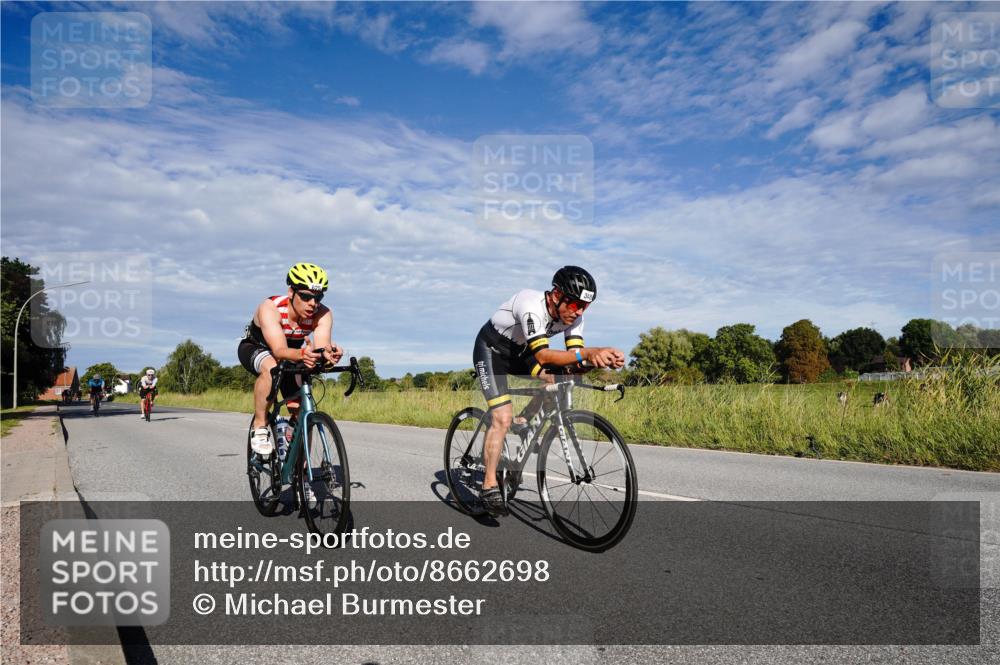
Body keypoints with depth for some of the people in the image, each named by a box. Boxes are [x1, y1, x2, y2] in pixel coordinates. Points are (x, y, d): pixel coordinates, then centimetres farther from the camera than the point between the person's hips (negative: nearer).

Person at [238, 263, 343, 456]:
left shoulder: (323, 314, -28)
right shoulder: (270, 308, -37)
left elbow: (321, 347, -42)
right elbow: (279, 350, -48)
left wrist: (328, 353, -66)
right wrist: (302, 354, -69)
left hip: (291, 353, 4)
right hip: (255, 348, -3)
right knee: (271, 368, -39)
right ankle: (260, 427, -20)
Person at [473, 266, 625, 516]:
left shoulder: (572, 315, -15)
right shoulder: (531, 306, -37)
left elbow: (575, 355, -22)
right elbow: (543, 355, -46)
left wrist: (600, 356, -43)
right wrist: (587, 352, -57)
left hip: (519, 351, 7)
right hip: (491, 351, -7)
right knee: (502, 418, -17)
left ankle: (522, 422, 12)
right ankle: (489, 486, -6)